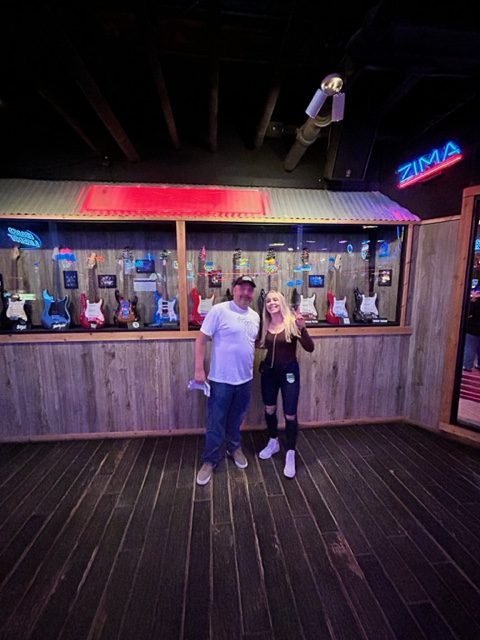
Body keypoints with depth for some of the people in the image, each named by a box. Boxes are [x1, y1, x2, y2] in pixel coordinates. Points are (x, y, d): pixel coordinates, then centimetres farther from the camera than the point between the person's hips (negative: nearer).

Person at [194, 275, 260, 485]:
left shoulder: (255, 316, 6)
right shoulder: (219, 310, -13)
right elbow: (201, 340, -12)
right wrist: (199, 369, -16)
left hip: (245, 379, 5)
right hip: (221, 379, -5)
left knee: (237, 419, 22)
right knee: (216, 423, 8)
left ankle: (234, 448, 45)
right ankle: (210, 460, 29)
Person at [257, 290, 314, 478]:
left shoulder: (292, 322, -14)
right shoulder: (265, 325, -1)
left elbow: (310, 348, -20)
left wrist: (302, 328, -33)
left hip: (289, 371, -4)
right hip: (269, 370, 5)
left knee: (290, 415, 3)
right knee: (269, 409, 18)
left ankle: (290, 454, 24)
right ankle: (273, 443, 42)